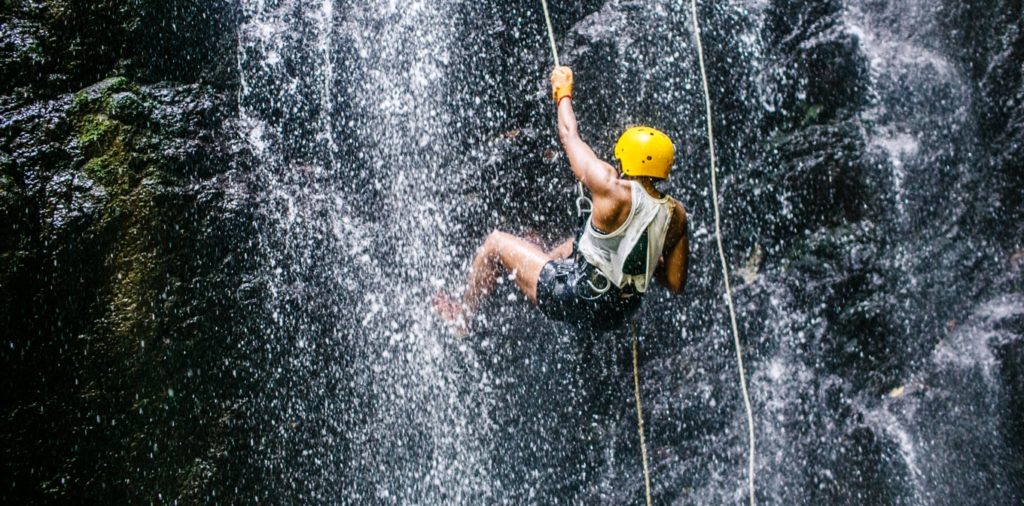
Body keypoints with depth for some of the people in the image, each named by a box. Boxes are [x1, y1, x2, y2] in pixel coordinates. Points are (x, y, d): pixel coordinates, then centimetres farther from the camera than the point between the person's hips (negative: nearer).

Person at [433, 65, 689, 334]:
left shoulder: (614, 191, -23)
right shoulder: (676, 214, -8)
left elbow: (570, 135, -7)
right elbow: (676, 284, -2)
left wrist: (563, 92, 11)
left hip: (578, 302, -7)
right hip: (622, 311, 7)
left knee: (496, 243, 12)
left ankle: (462, 316, 32)